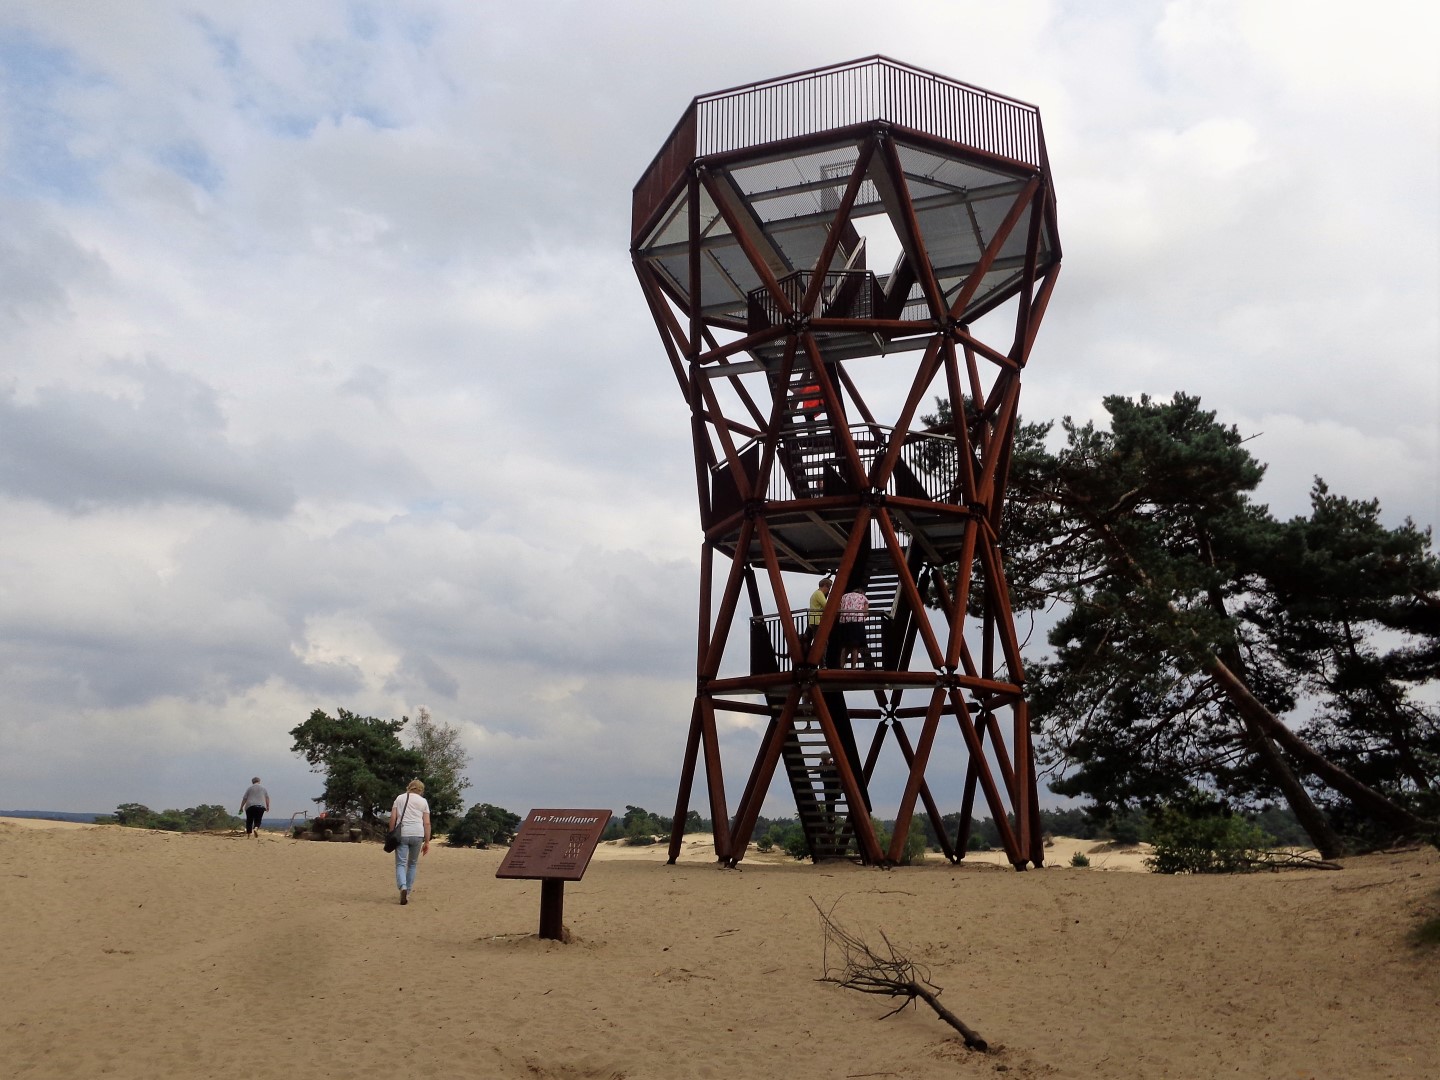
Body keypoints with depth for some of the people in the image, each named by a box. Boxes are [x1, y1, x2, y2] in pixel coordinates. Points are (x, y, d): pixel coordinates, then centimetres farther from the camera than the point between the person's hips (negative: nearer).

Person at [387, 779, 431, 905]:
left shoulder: (400, 798, 13)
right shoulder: (423, 801, 12)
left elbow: (393, 818, 3)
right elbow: (427, 823, 6)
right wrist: (427, 842, 9)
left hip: (401, 834, -1)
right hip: (417, 834, 1)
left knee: (400, 863, -3)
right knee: (413, 864, 16)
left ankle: (403, 887, -27)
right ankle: (408, 891, 16)